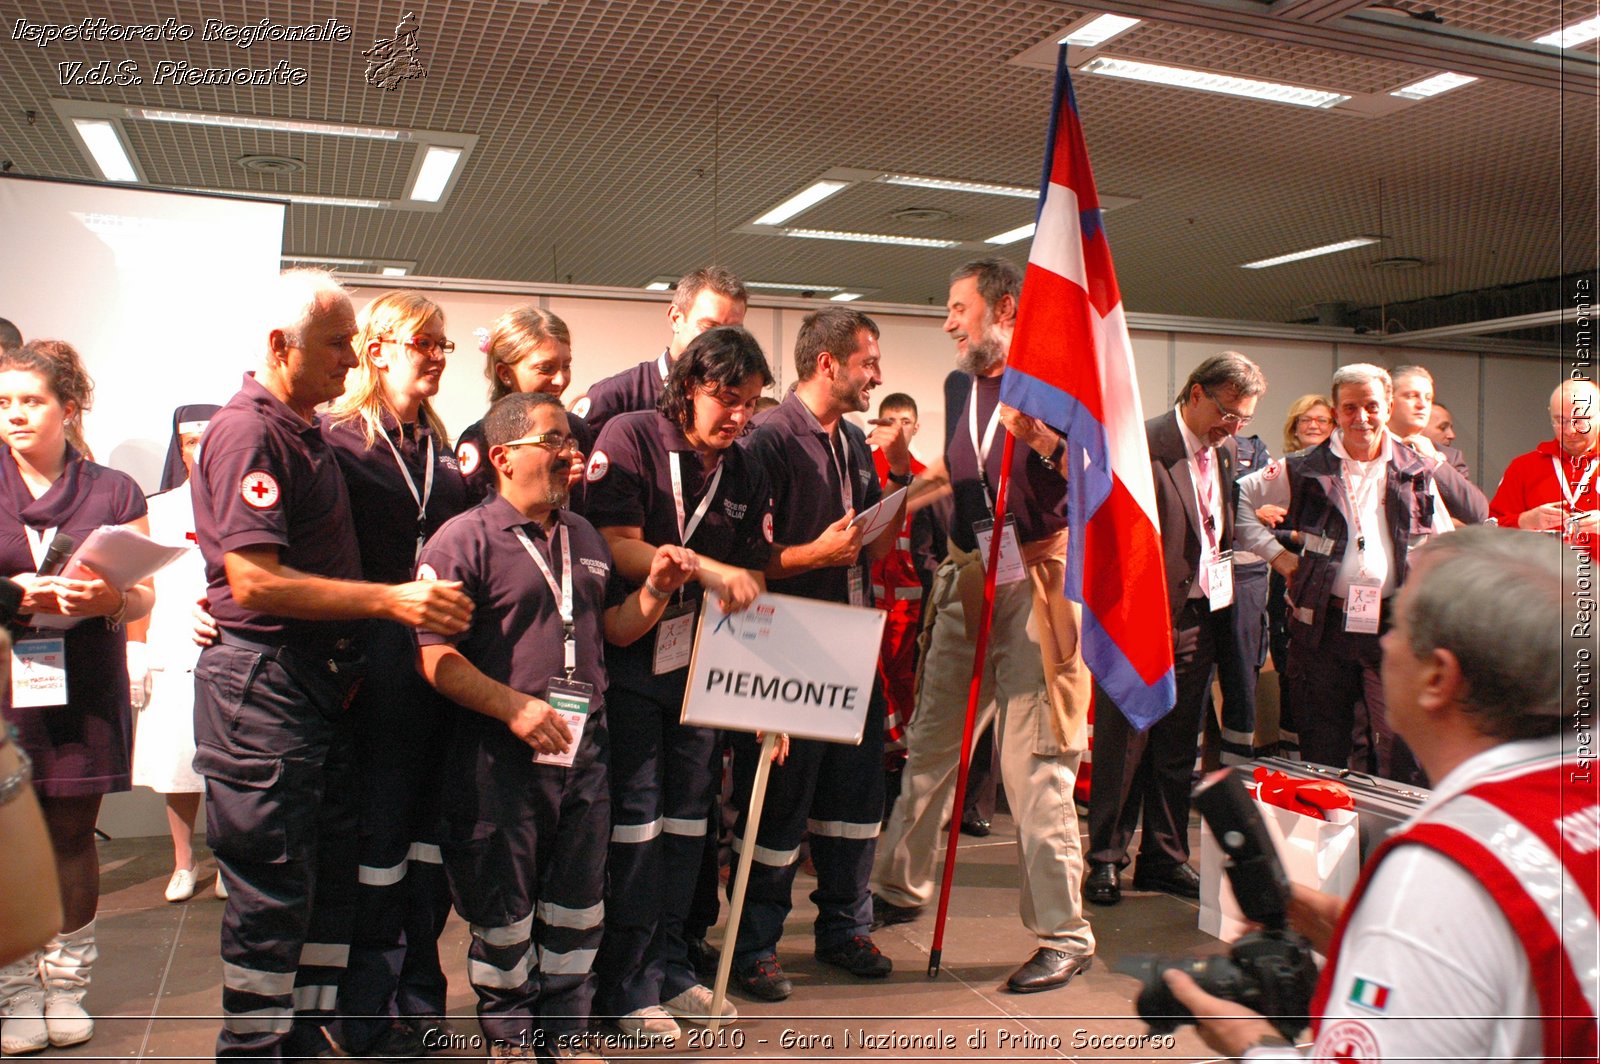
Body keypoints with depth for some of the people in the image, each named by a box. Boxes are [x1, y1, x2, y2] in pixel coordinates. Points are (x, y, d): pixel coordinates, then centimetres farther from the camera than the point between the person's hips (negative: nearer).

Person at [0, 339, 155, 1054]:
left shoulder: (113, 492, 7)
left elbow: (143, 594, 5)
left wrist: (110, 600, -17)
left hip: (84, 686, 0)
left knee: (72, 833, 6)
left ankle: (65, 984, 18)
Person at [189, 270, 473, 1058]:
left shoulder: (307, 430, 16)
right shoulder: (248, 432, -14)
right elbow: (254, 580, -23)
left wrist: (348, 653, 15)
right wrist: (390, 600, -25)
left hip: (319, 679, 10)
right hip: (260, 683, -10)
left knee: (331, 870, 15)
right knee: (274, 889, -2)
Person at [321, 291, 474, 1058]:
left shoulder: (437, 444, 16)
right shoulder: (337, 437, -3)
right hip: (379, 663, -6)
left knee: (431, 828, 12)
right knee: (378, 831, 2)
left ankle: (417, 993, 25)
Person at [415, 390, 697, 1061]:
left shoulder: (585, 538, 15)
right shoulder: (465, 539, -7)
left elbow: (616, 630, 18)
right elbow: (434, 655, -14)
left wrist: (656, 588, 0)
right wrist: (515, 706, -23)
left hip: (584, 747, 6)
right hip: (500, 754, -6)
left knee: (578, 902, 13)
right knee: (503, 905, 7)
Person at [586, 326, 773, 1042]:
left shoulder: (745, 473, 6)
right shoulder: (630, 438, -8)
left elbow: (752, 581, 6)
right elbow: (618, 548, -17)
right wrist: (706, 568, -26)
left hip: (702, 660, 5)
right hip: (629, 656, -5)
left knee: (690, 809, 10)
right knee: (636, 811, -3)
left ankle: (670, 967, 25)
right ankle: (627, 985, 11)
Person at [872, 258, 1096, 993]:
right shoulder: (958, 387, 16)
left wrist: (1043, 437, -26)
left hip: (1035, 580, -7)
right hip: (966, 577, 7)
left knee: (1034, 764, -5)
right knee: (929, 744, 14)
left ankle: (1064, 936, 8)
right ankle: (899, 887, 32)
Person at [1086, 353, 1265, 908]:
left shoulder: (1223, 452, 11)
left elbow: (1220, 534, 15)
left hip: (1198, 620, 7)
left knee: (1177, 748, 14)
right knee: (1124, 742, 3)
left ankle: (1165, 858, 25)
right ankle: (1106, 860, 16)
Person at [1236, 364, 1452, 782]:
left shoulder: (1415, 472, 8)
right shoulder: (1305, 469, 2)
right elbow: (1239, 498, 8)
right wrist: (1273, 551, 1)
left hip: (1393, 625, 1)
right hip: (1323, 624, 0)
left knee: (1400, 757, 0)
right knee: (1322, 754, 10)